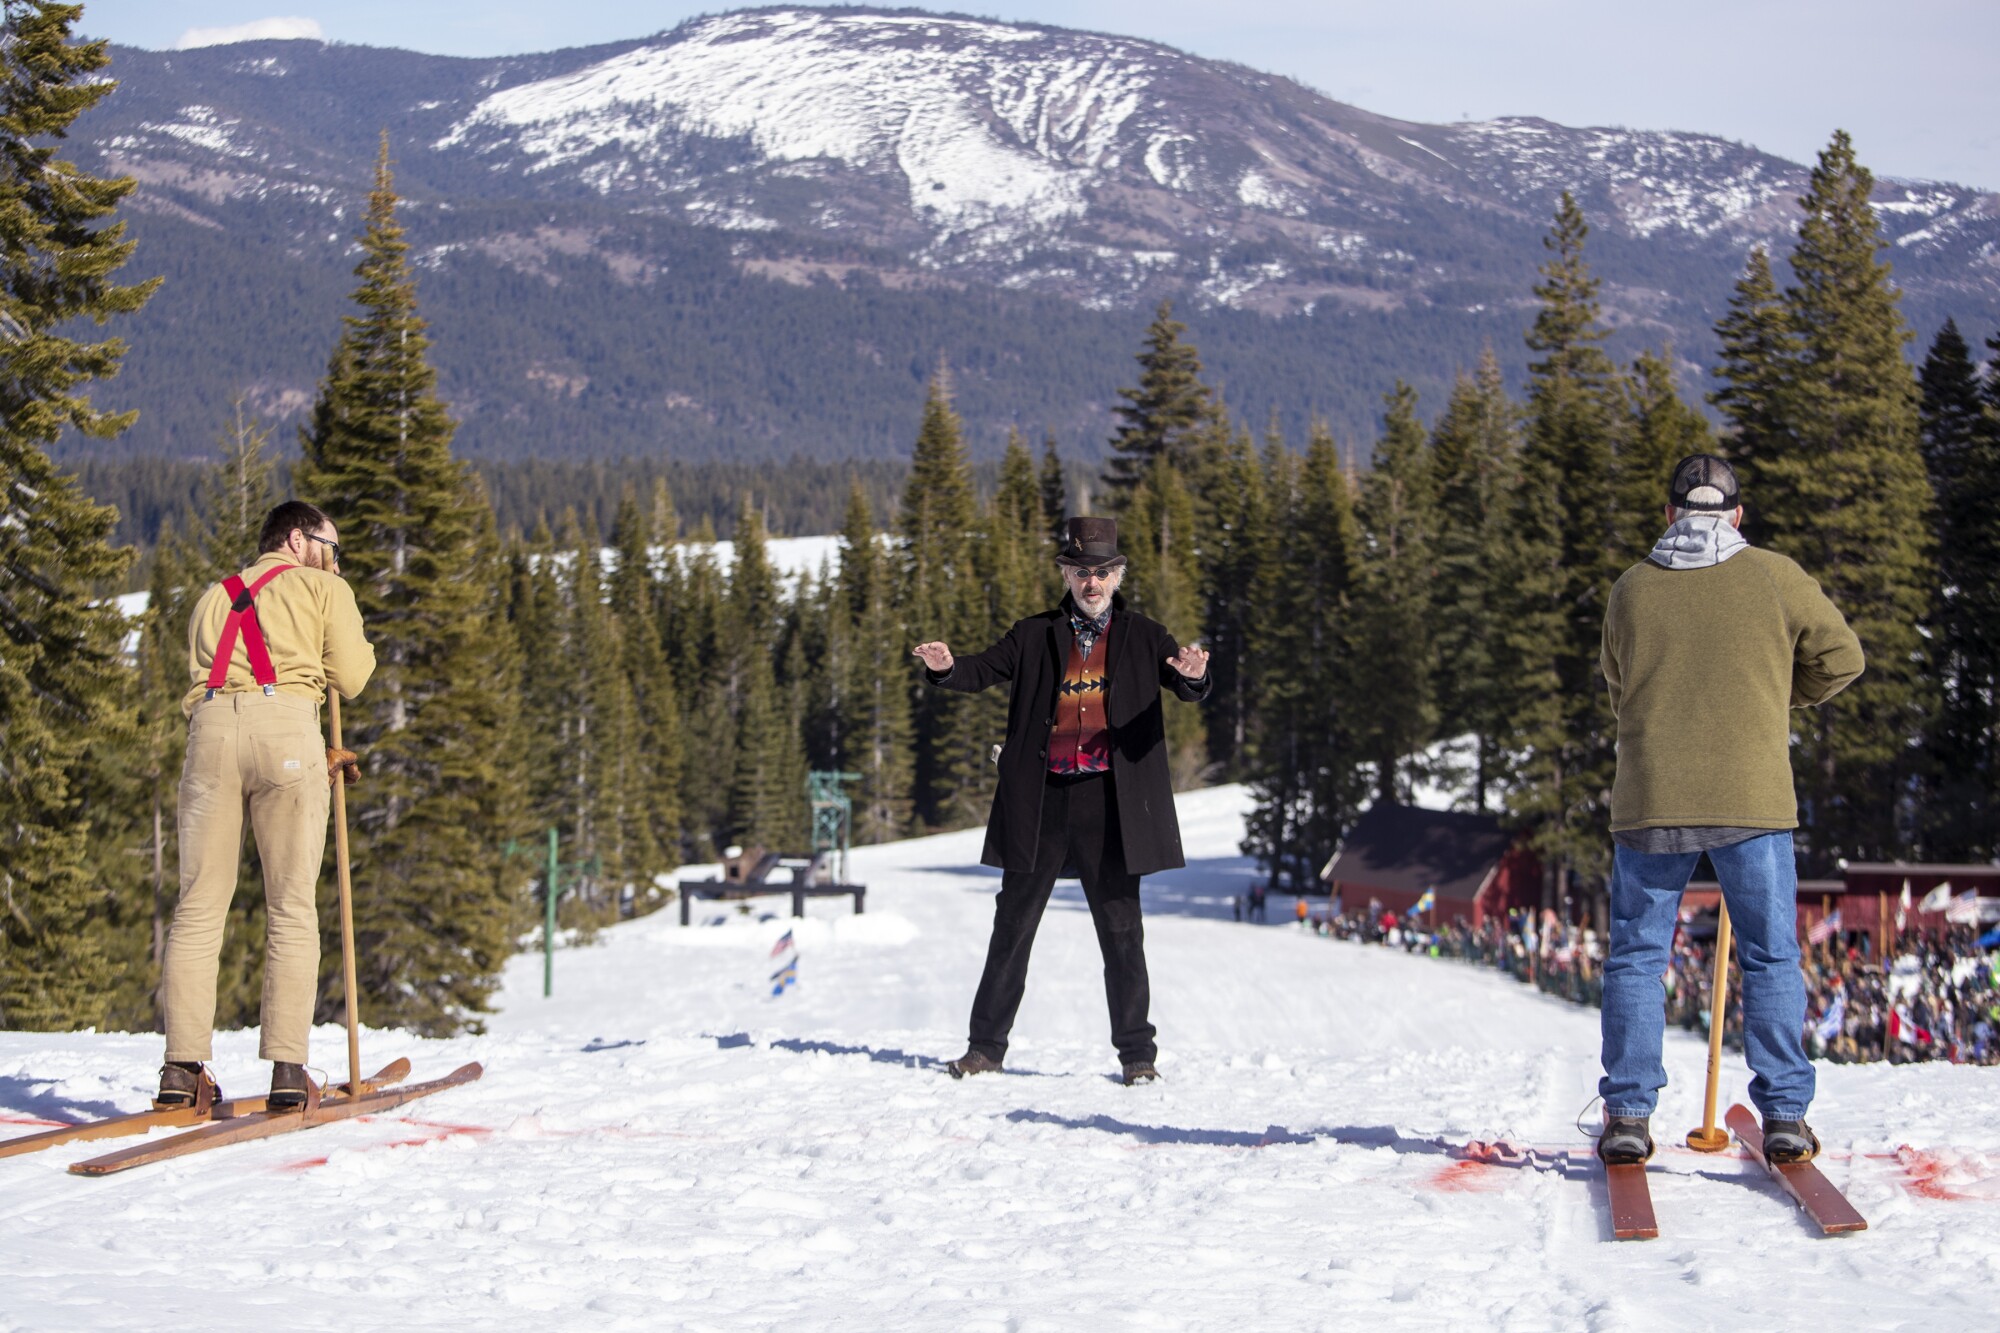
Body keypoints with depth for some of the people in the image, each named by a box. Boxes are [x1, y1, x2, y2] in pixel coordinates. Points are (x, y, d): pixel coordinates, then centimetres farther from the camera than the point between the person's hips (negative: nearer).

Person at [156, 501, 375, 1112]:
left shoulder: (213, 599, 33)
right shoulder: (322, 588, 18)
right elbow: (349, 677, 9)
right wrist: (360, 646, 33)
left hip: (210, 726, 3)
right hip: (287, 724, -3)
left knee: (199, 905, 4)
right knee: (292, 906, -1)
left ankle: (183, 1067, -3)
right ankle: (288, 1068, -8)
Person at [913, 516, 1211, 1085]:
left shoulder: (1143, 638, 8)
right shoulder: (1034, 636, 11)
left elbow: (1188, 689, -5)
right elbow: (984, 669, 0)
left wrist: (1194, 675, -29)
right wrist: (946, 667, -22)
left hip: (1109, 803, -1)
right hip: (1041, 803, 1)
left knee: (1121, 930, 1)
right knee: (1013, 925, 6)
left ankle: (1137, 1053, 9)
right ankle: (986, 1046, 15)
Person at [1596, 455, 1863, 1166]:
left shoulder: (1632, 587, 4)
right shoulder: (1775, 577, -1)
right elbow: (1841, 657, 9)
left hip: (1651, 800, 1)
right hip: (1754, 798, -1)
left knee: (1637, 955, 8)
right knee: (1772, 957, 7)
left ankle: (1627, 1116, 5)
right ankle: (1784, 1114, 4)